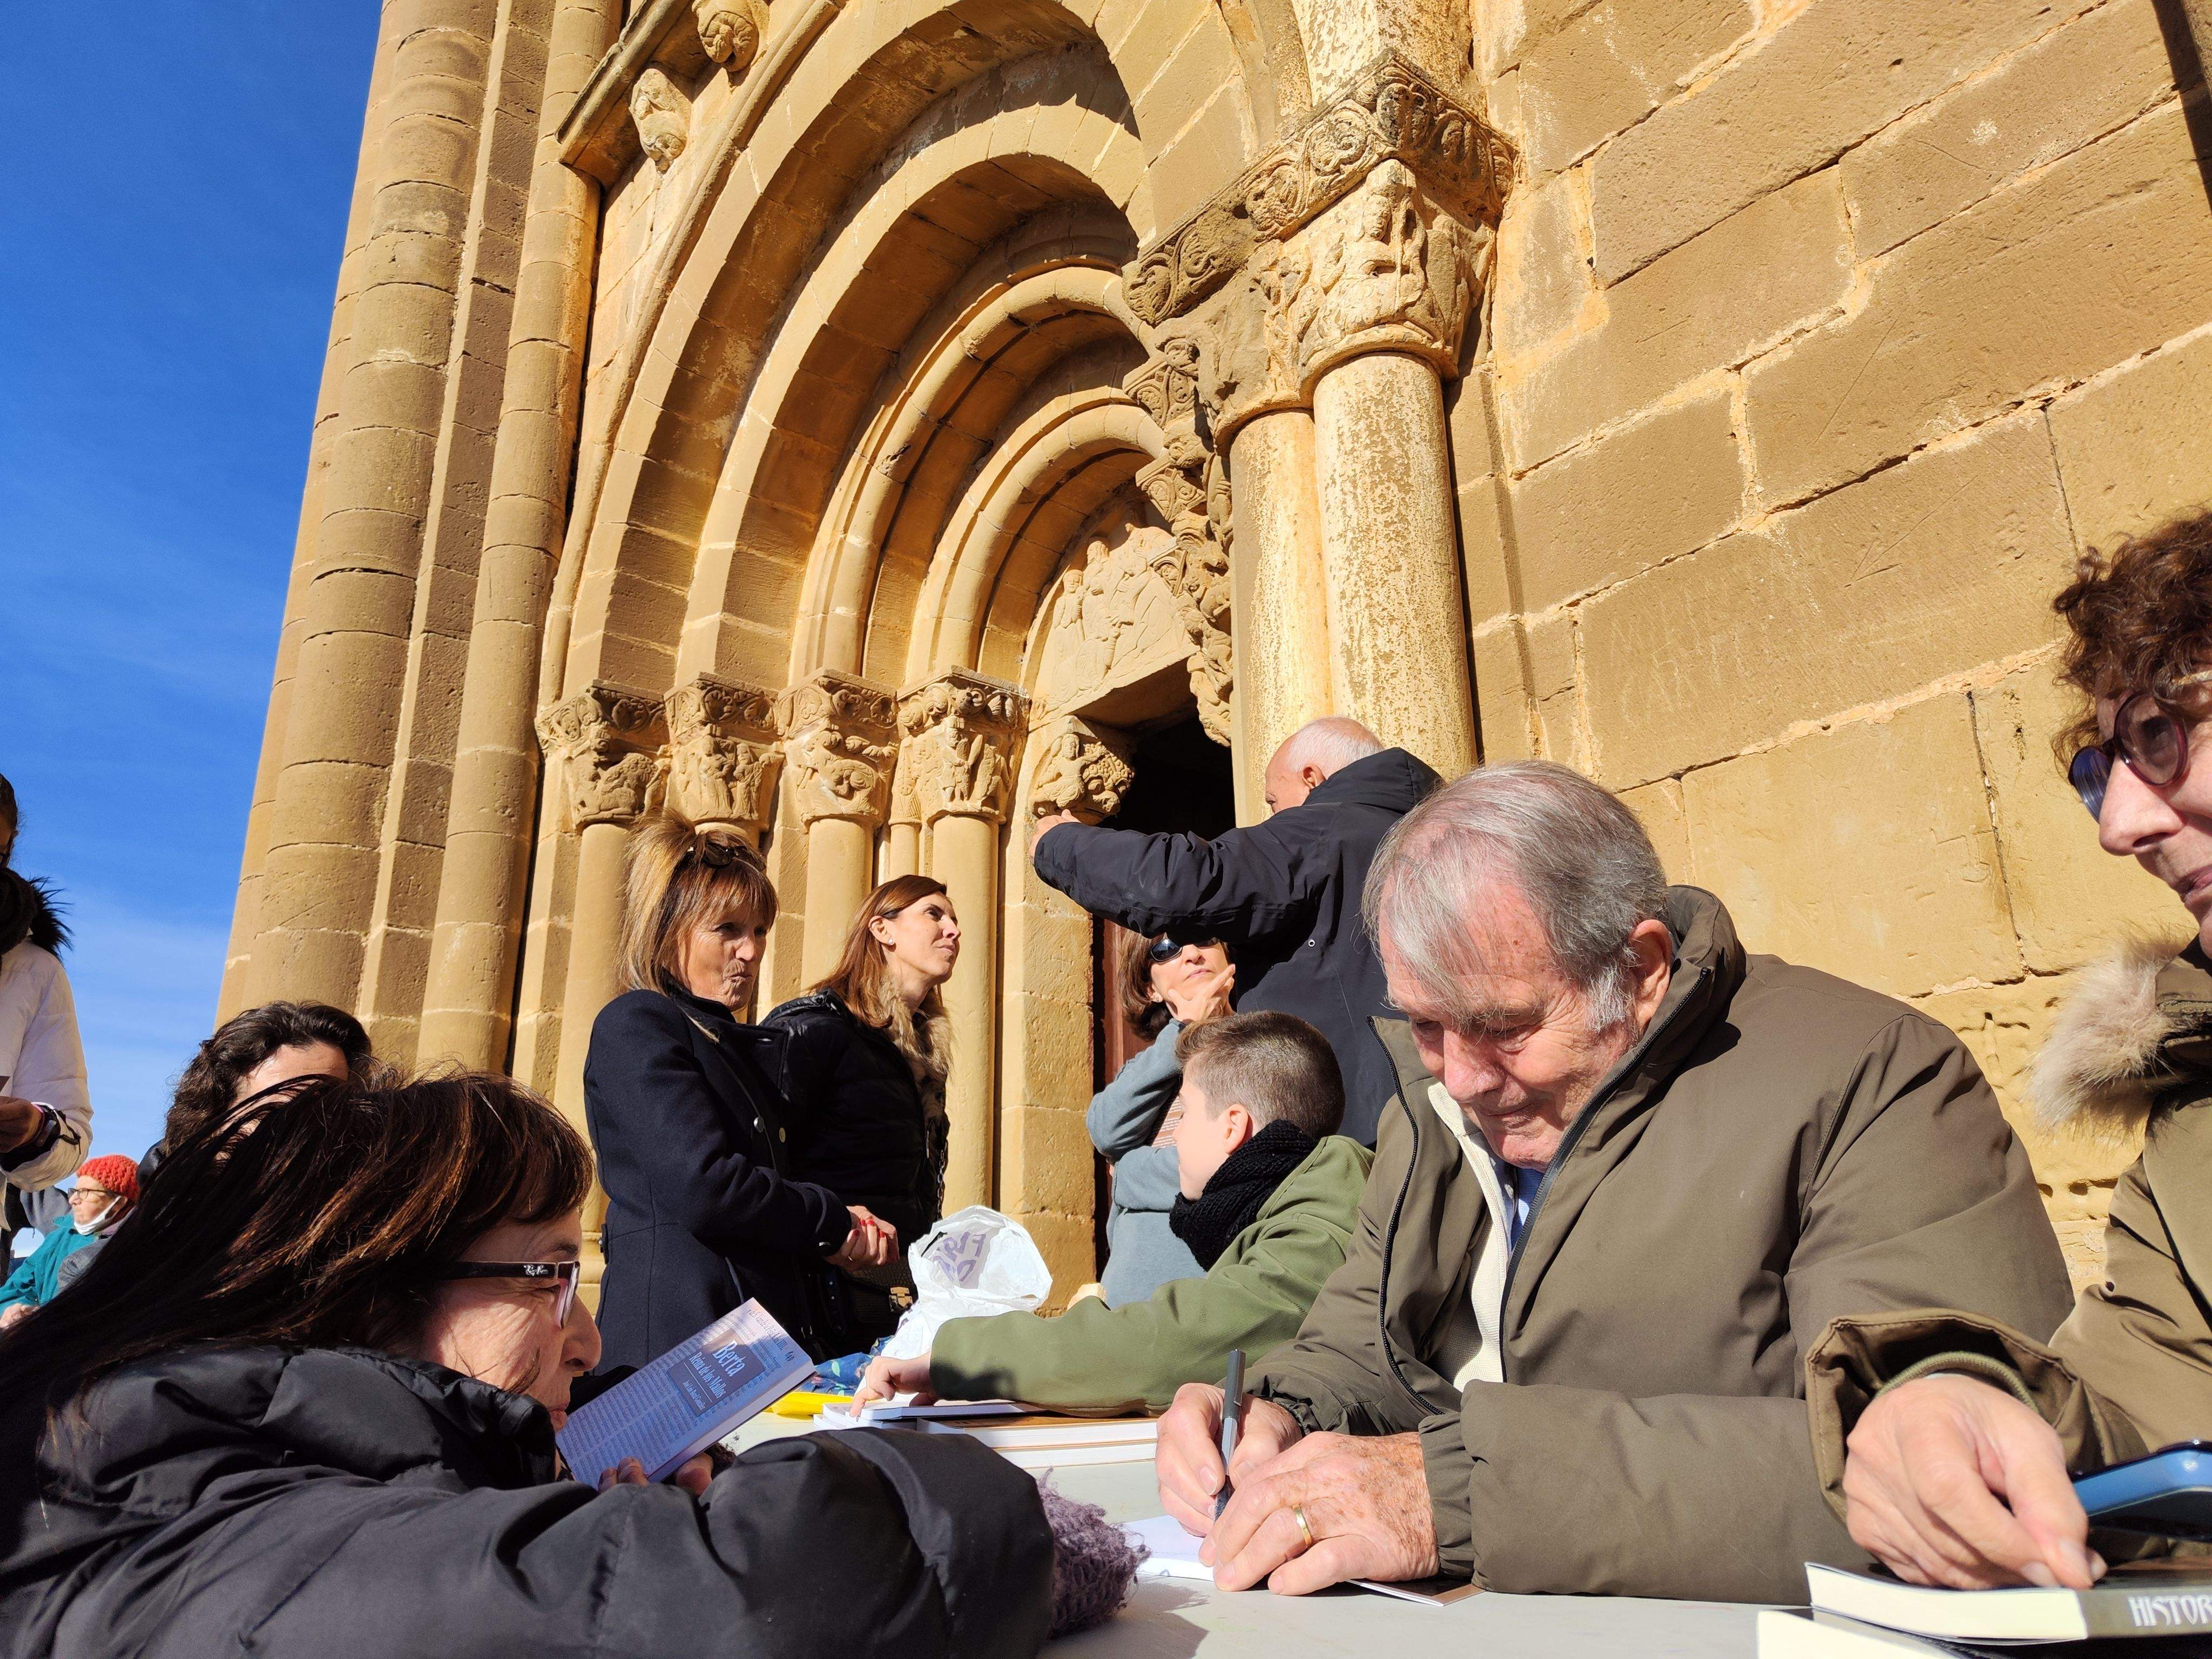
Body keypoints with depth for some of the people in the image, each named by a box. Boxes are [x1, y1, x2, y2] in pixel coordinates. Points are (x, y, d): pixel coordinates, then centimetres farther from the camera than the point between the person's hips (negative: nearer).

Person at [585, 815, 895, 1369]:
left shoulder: (743, 1046, 21)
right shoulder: (635, 1025, -7)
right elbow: (704, 1188, -19)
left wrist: (832, 1234, -1)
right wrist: (832, 1222, -6)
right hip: (681, 1337, -8)